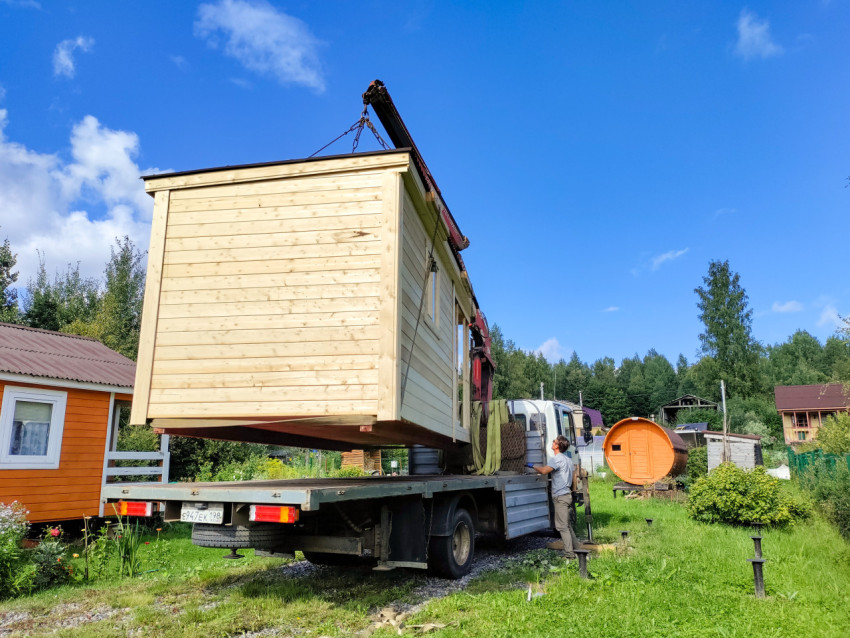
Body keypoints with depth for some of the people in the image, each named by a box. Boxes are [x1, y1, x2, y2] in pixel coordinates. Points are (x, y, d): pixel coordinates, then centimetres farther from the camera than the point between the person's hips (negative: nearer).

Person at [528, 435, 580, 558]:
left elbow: (544, 470, -29)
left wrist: (533, 466, -13)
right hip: (567, 494, 10)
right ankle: (576, 548, 22)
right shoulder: (568, 459, 16)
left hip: (560, 496, -10)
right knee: (566, 524, 18)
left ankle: (569, 553, -4)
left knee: (562, 526, -5)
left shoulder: (557, 459, -16)